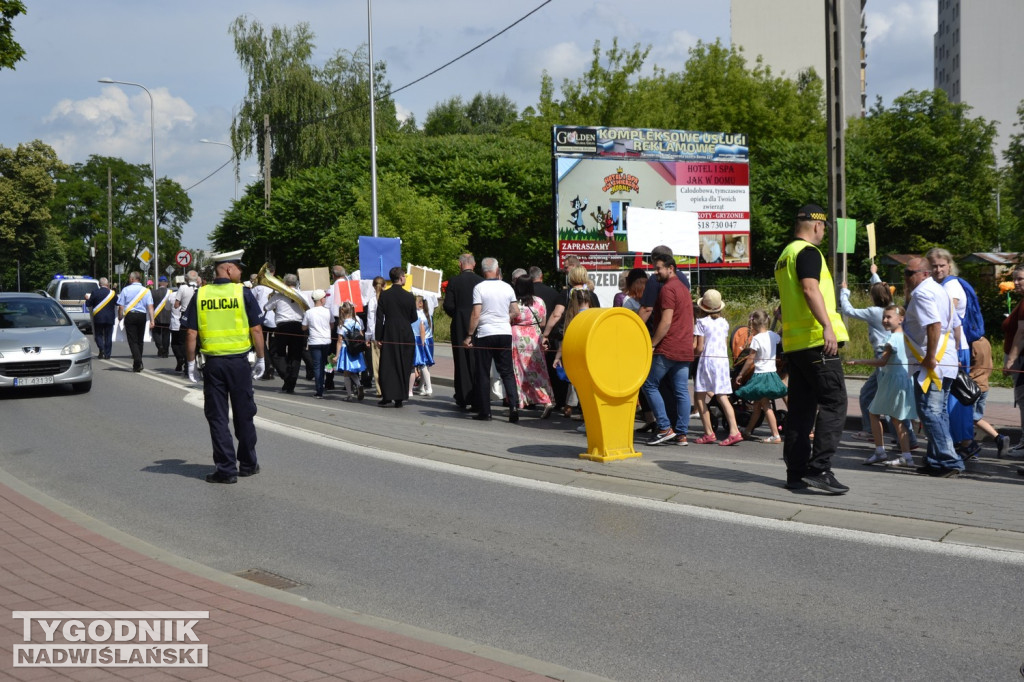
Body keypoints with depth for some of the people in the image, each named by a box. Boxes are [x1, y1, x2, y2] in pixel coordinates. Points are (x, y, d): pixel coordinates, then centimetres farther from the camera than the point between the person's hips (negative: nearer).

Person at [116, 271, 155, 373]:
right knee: (140, 340, 13)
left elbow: (121, 306, -1)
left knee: (132, 340, -3)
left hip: (130, 316, -2)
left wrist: (120, 317, 13)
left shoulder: (125, 290, 0)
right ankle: (138, 364, 17)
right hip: (142, 316, 2)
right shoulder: (146, 290, 4)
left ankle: (138, 362, -19)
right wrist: (152, 320, -6)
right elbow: (150, 306, -4)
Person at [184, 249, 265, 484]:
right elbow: (256, 330, -4)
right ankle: (248, 464, 23)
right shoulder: (243, 293, -5)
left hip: (213, 363, 1)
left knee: (217, 417, 6)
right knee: (244, 414, 12)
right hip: (239, 361, -1)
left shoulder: (200, 296, 0)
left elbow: (192, 334, -2)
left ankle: (226, 469, 5)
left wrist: (190, 363, 7)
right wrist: (260, 359, 6)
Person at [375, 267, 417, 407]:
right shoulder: (409, 297, -5)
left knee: (387, 365, 7)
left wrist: (378, 337, 0)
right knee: (403, 366, 6)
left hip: (388, 334, 0)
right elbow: (414, 318, 2)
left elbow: (379, 318, -4)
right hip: (406, 335, 0)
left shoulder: (384, 295, -3)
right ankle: (399, 398, 6)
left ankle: (386, 395, 3)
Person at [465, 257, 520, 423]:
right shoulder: (507, 287, 4)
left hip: (484, 334, -3)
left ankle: (484, 412, 6)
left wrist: (469, 335, -5)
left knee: (483, 374, 5)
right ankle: (514, 405, -7)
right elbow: (516, 312, 6)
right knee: (507, 372, 8)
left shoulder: (479, 288, -6)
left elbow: (476, 315, -10)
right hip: (505, 334, 3)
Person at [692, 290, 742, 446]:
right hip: (723, 360, 5)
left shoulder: (701, 322, -5)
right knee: (722, 397, 3)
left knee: (699, 396, 4)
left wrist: (692, 352, 12)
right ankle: (734, 431, -9)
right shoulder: (724, 323, 11)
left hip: (708, 360, -5)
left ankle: (709, 433, 1)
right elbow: (726, 346, 14)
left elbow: (699, 348, -8)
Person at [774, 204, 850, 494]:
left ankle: (796, 472, 12)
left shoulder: (784, 255, 20)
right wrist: (827, 326, -31)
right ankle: (819, 468, -14)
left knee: (800, 407, 10)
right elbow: (810, 288, -23)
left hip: (793, 343, 9)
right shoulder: (808, 252, -8)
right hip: (817, 341, -9)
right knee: (833, 404, -7)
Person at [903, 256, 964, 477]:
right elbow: (956, 325, 22)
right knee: (938, 412, 13)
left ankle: (950, 462, -12)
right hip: (947, 363, 10)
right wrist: (952, 353, 25)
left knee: (930, 413, -10)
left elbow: (934, 324, -24)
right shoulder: (939, 290, 19)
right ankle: (937, 460, 17)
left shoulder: (922, 293, -12)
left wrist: (930, 357, -22)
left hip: (930, 365, -10)